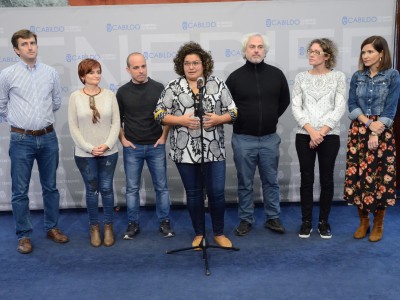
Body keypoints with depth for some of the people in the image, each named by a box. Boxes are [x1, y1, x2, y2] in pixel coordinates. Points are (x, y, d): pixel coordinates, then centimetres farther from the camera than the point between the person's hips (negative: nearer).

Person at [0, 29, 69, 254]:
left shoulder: (51, 73, 2)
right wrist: (19, 120, 13)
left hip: (48, 138, 2)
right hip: (21, 140, -2)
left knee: (50, 187, 13)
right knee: (20, 191, 5)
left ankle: (53, 228, 28)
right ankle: (24, 235, 18)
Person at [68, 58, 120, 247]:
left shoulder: (109, 95, -1)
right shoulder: (75, 97, -4)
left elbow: (116, 123, -1)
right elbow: (73, 127, -5)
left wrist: (107, 145, -13)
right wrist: (89, 148, -12)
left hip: (108, 152, 1)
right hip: (84, 154, -1)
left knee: (106, 189, 8)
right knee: (91, 191, 8)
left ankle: (109, 226, 23)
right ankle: (94, 227, 24)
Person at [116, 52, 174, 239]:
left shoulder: (159, 88, -1)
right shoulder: (122, 92, 1)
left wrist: (164, 136, -2)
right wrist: (122, 139, 0)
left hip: (156, 146, 0)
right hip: (132, 147, 1)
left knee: (161, 186, 6)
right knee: (132, 188, 7)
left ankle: (164, 222, 18)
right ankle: (133, 223, 19)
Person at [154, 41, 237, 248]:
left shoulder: (218, 85, 4)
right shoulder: (173, 87, 2)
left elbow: (233, 112, 5)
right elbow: (159, 114, 0)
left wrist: (218, 119, -14)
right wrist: (181, 120, -14)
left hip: (214, 151, 0)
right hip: (185, 151, 0)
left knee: (217, 192, 2)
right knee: (193, 193, 11)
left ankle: (219, 233, 23)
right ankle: (199, 234, 27)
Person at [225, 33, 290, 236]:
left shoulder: (276, 74, 2)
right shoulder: (235, 77, -4)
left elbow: (285, 100, 15)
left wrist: (272, 117, 11)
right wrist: (240, 121, 5)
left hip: (270, 138, 2)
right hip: (243, 139, -1)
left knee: (271, 181, 12)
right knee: (245, 183, 8)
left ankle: (273, 218, 25)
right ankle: (246, 220, 21)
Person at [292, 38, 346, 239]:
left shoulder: (338, 77, 2)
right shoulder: (301, 77, 5)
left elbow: (340, 108, -4)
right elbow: (295, 107, -1)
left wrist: (322, 132, -12)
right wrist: (311, 131, -13)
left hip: (330, 136, -1)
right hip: (304, 136, 1)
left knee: (327, 179, 6)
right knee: (306, 179, 6)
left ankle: (323, 221, 20)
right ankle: (306, 221, 17)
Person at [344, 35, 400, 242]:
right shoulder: (357, 77, 7)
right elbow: (352, 105, 2)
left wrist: (376, 133, -16)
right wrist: (369, 123, -13)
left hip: (382, 132, -3)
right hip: (358, 131, 3)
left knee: (380, 177, 0)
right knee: (358, 175, 2)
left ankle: (378, 224, 16)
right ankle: (363, 222, 18)